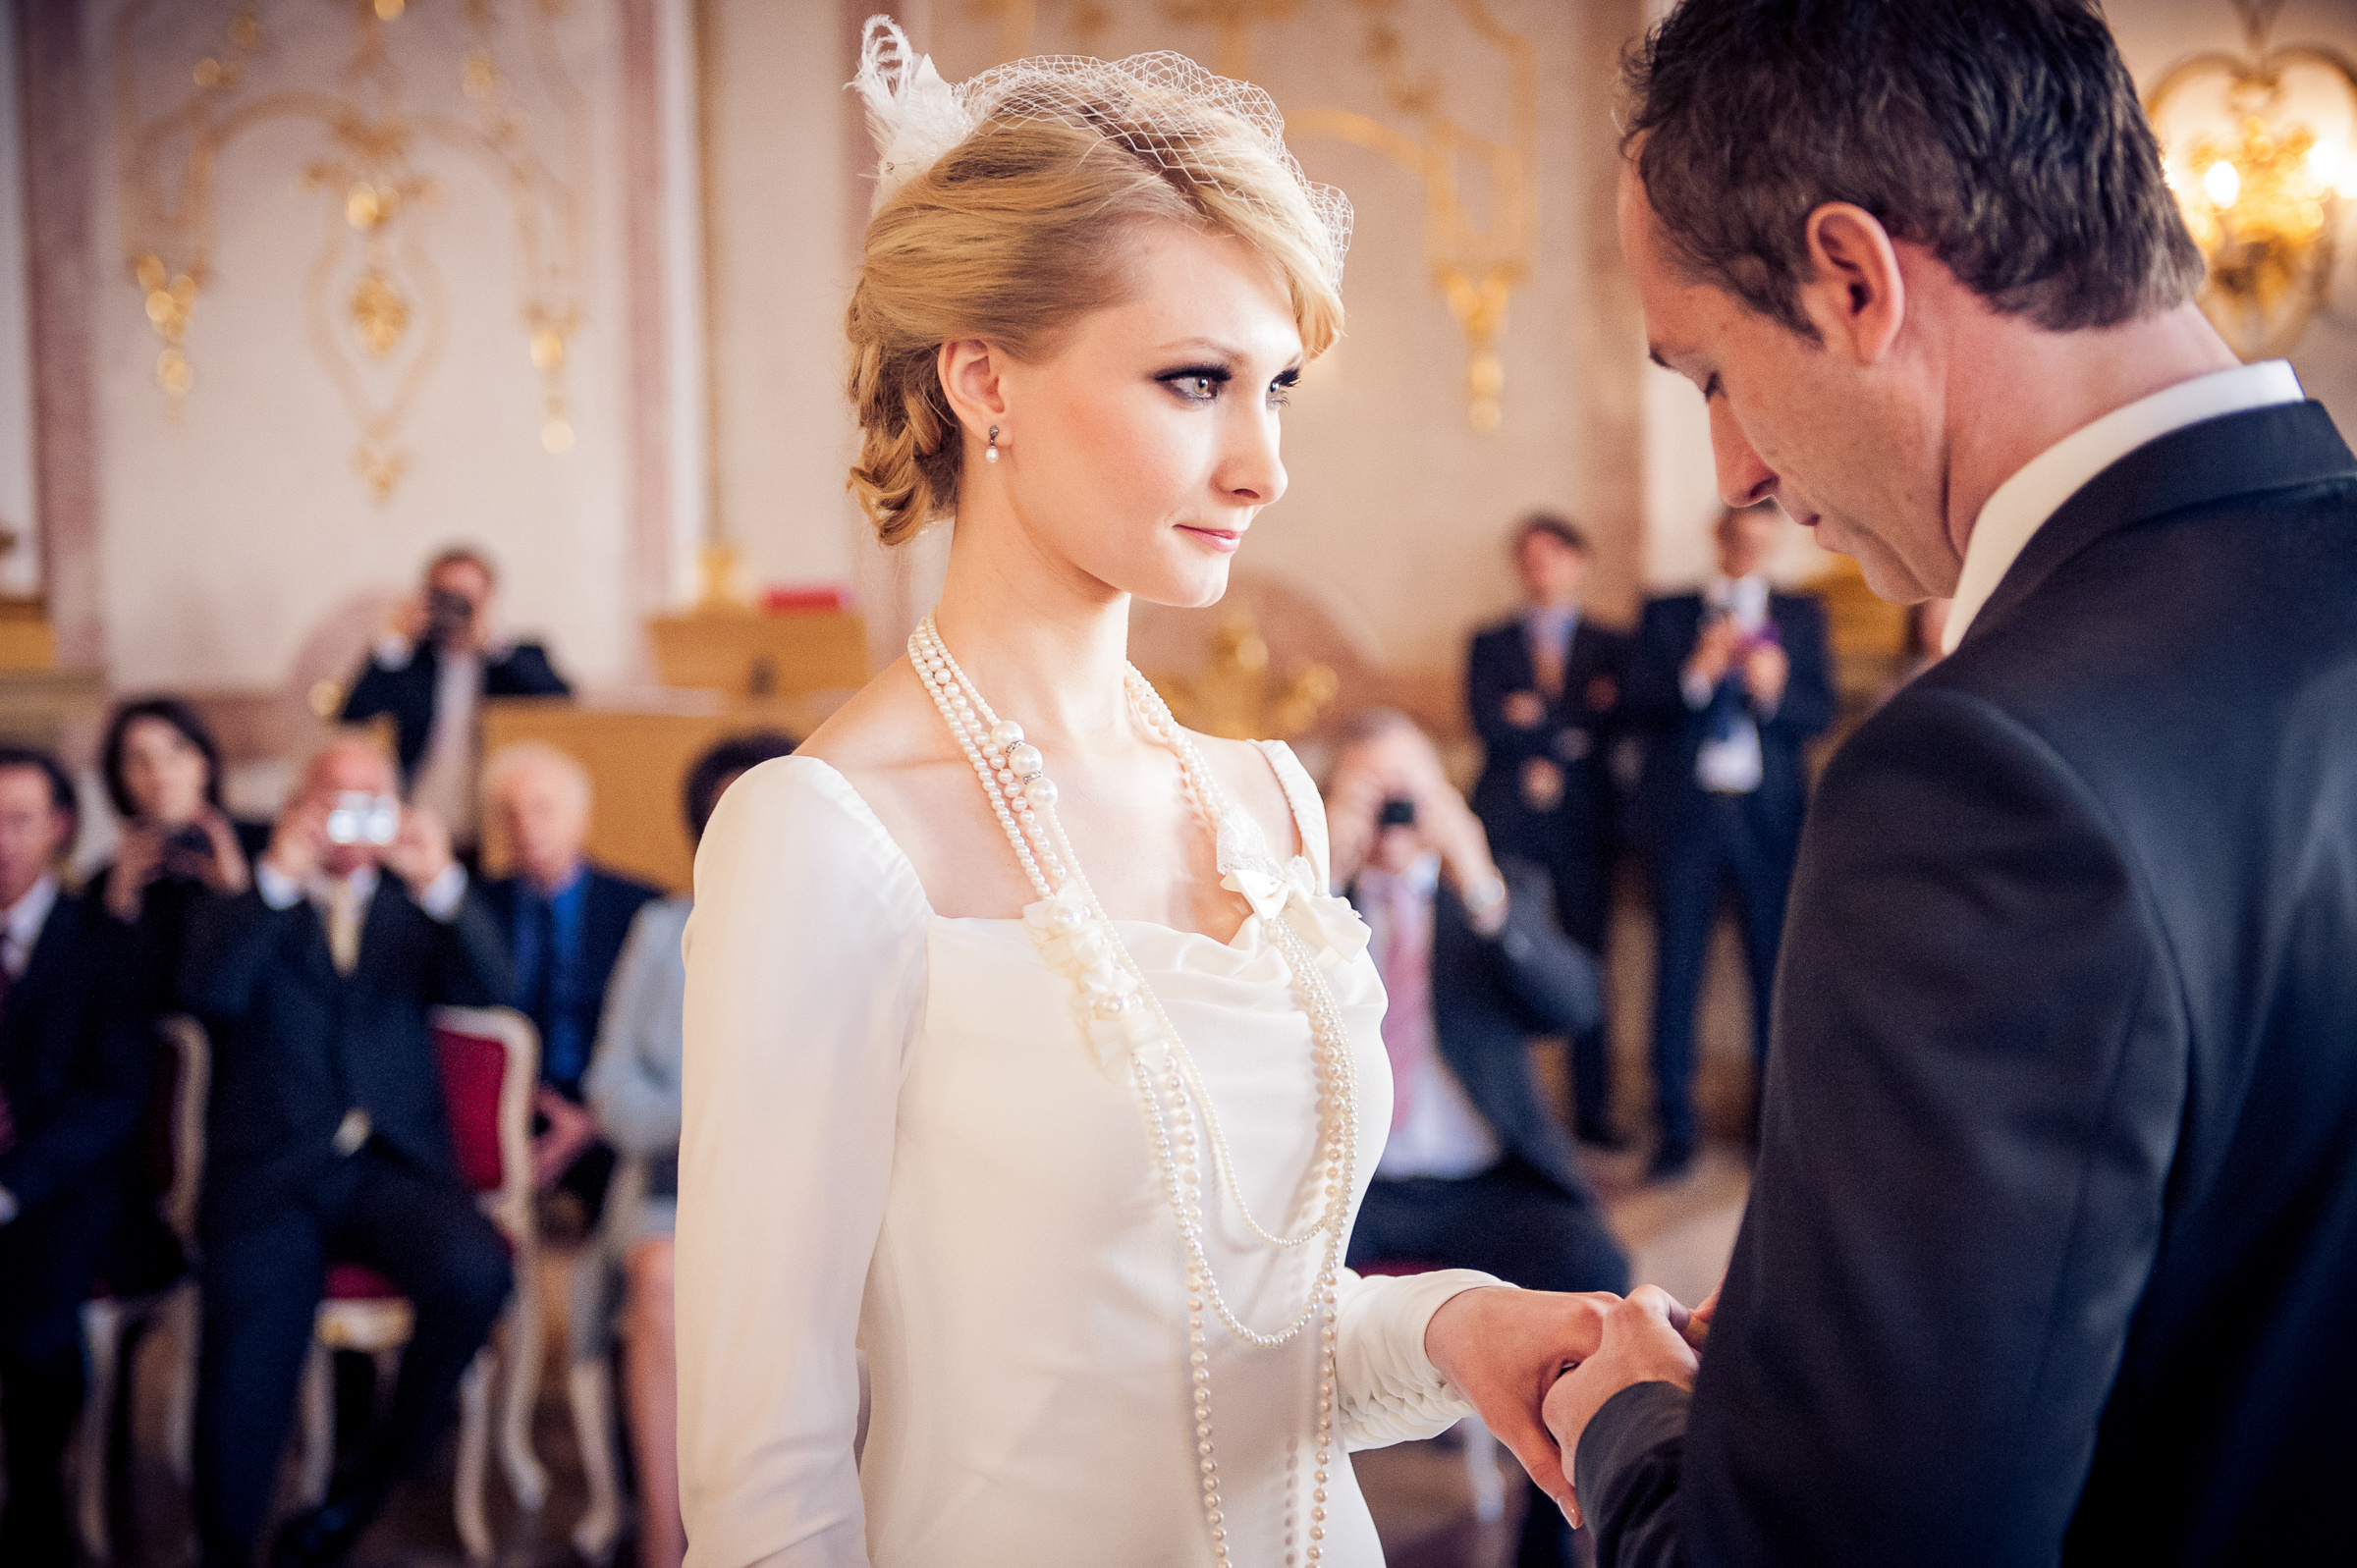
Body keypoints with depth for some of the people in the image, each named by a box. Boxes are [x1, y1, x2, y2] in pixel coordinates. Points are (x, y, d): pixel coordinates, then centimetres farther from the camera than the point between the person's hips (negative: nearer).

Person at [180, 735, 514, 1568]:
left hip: (395, 1164, 1)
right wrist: (277, 876, -14)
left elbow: (489, 989, 0)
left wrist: (442, 882, -15)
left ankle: (364, 1488, -7)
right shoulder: (246, 903, 16)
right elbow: (208, 991, -5)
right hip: (270, 1170, -1)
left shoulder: (413, 907, 19)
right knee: (249, 1348, -24)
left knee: (475, 1272, -28)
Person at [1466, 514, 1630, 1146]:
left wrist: (1538, 715, -9)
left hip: (1582, 817, 0)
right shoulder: (1490, 643, 12)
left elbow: (1610, 723, -2)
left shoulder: (1610, 645, 13)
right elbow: (1488, 722, -4)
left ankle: (1593, 1107, 7)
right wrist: (1573, 725, -8)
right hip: (1507, 820, 0)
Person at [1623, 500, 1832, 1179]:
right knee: (1677, 968, -1)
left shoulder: (1801, 615, 12)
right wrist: (1697, 673, -17)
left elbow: (1820, 713, 3)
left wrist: (1774, 689, -17)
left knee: (1775, 967, 1)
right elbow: (1638, 703, -1)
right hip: (1684, 810, -1)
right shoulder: (1666, 612, 10)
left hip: (1768, 811, 1)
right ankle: (1675, 1129, 5)